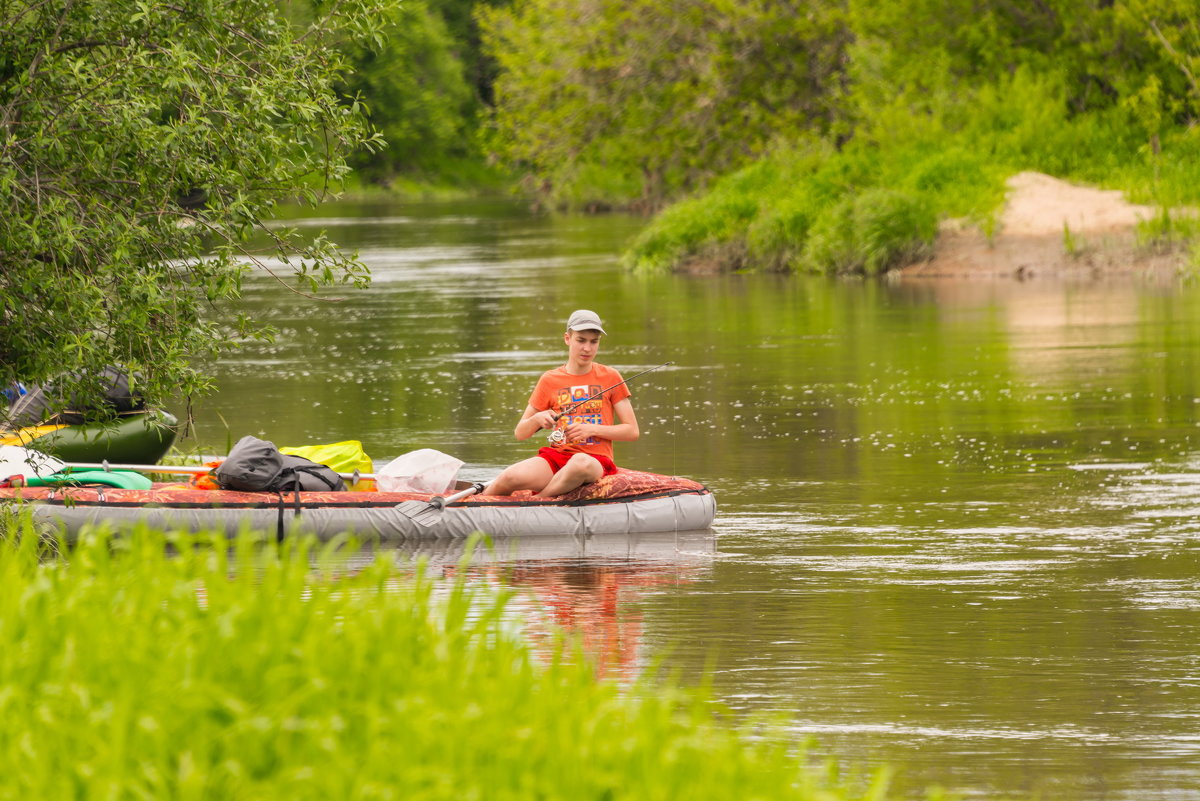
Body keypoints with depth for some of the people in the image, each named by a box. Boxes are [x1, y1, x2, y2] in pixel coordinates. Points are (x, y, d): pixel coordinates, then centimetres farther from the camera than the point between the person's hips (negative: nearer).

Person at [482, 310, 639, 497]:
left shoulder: (609, 377, 9)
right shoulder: (550, 380, 13)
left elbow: (632, 431, 7)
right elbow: (519, 433, 15)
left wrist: (592, 429, -8)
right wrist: (537, 420, -8)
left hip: (597, 461, -2)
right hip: (556, 456, 2)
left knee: (581, 463, -42)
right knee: (509, 477, -32)